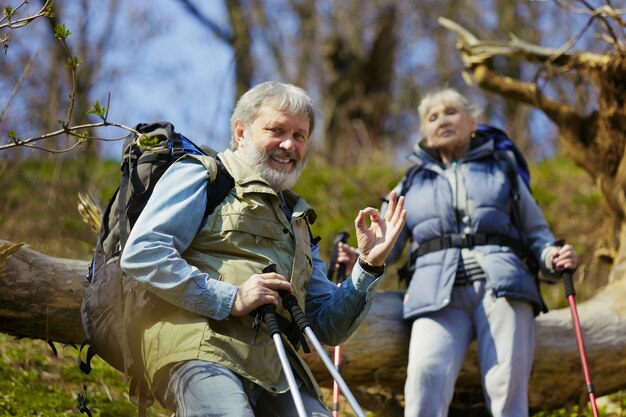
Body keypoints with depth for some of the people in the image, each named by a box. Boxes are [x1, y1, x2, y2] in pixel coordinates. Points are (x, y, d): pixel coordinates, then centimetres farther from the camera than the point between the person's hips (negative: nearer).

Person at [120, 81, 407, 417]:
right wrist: (230, 299, -10)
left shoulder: (298, 222, 31)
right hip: (200, 353, -6)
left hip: (275, 372, 6)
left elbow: (328, 328, 28)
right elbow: (141, 253, -5)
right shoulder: (200, 176, 12)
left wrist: (369, 267, 13)